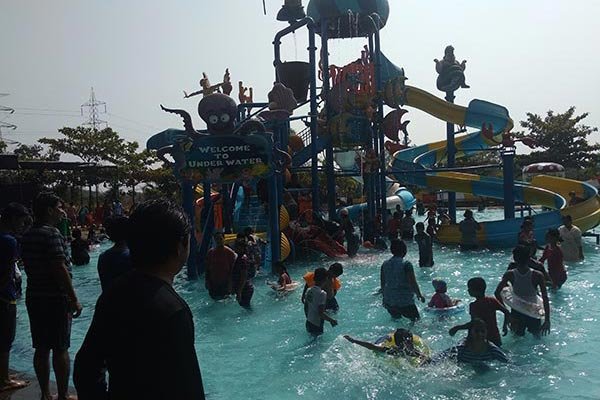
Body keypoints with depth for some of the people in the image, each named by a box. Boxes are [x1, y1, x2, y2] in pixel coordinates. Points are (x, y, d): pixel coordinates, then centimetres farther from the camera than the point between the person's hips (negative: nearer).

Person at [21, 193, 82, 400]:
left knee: (41, 348, 12)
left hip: (34, 297, 8)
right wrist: (74, 299, -16)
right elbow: (60, 269, -20)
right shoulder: (51, 233, -16)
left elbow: (29, 266, 15)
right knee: (60, 349, 1)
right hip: (56, 298, -8)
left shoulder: (28, 235, 10)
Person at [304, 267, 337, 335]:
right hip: (316, 325, -7)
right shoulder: (322, 293, -22)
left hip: (308, 323, 8)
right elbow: (320, 313, -26)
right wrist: (332, 320, -16)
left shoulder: (309, 291, 1)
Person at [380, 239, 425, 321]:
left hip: (389, 301, 6)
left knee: (396, 319, 25)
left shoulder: (385, 264, 2)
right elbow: (413, 283, -14)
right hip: (405, 302, -6)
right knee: (416, 320, 8)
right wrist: (420, 296, 1)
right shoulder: (406, 264, -14)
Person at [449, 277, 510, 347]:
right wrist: (505, 326, 15)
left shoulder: (473, 305, -17)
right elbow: (507, 313, 0)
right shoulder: (492, 301, 1)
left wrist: (457, 328, -15)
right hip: (496, 338, 6)